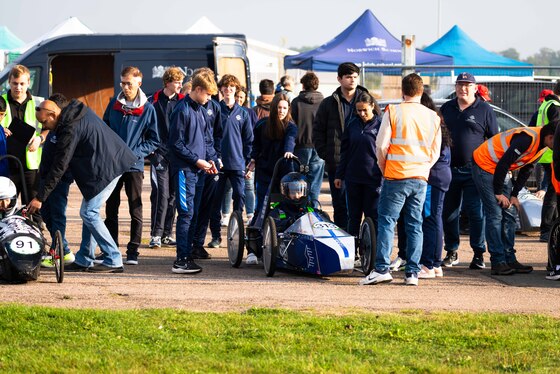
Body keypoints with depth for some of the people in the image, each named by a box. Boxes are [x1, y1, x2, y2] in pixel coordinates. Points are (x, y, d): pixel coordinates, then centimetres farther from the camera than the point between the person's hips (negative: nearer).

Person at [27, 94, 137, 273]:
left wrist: (40, 197, -14)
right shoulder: (77, 110, 8)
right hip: (115, 160, 10)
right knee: (89, 212, 13)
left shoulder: (70, 130, -19)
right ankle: (83, 261, 16)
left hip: (106, 168, -10)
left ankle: (114, 261, -6)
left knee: (89, 213, -7)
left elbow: (58, 168, -18)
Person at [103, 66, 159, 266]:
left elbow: (154, 141, 0)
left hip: (134, 166, -3)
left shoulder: (147, 109, -3)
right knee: (111, 209, 8)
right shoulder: (114, 104, 6)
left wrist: (135, 153, -12)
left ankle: (133, 251, 5)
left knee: (135, 210, 0)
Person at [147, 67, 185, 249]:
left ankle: (167, 234, 12)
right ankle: (156, 234, -9)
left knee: (173, 195, 6)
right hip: (160, 153, -3)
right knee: (161, 193, -11)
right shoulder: (154, 102, 0)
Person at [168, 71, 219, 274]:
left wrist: (209, 159, 9)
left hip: (196, 169, 8)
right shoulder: (182, 110, -12)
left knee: (190, 213, 10)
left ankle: (187, 256, 15)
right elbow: (176, 143, -14)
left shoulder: (200, 111, 15)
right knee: (186, 213, -10)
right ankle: (181, 260, -10)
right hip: (184, 169, -8)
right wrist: (197, 160, -13)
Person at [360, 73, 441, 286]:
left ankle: (382, 269, -9)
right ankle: (412, 273, 5)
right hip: (421, 179, 4)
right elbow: (435, 153, 11)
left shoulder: (393, 111, -5)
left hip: (396, 177, -4)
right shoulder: (433, 117, 7)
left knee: (386, 221, 0)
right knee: (415, 225, 7)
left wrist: (384, 169, 7)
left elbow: (381, 145, -7)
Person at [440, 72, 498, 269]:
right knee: (448, 212, 7)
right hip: (449, 169, 4)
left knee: (475, 212, -6)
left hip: (474, 170, -4)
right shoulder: (446, 109, 13)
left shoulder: (484, 110, 2)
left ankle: (479, 254, -2)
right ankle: (451, 252, 17)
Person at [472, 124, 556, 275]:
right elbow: (503, 163, -27)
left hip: (501, 171, 10)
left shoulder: (542, 146, 1)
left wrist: (514, 195, 6)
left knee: (510, 214, 5)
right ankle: (498, 262, -13)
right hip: (484, 165, -9)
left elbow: (526, 170, 11)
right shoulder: (528, 138, -29)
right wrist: (498, 193, -18)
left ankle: (509, 260, 8)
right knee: (495, 215, -13)